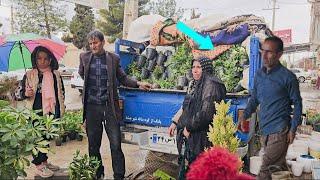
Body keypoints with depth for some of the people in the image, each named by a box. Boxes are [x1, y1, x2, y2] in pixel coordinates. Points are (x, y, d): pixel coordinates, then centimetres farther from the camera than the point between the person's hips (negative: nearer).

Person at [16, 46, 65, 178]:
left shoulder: (56, 74, 5)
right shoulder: (29, 75, -3)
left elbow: (61, 91, 16)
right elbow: (19, 93, -1)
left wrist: (61, 107, 13)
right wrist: (26, 94, -22)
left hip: (52, 112, 4)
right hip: (36, 113, -3)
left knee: (47, 137, 14)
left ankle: (44, 161, 31)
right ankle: (38, 166, 17)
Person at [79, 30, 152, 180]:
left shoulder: (113, 58, 2)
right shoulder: (84, 57, 6)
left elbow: (123, 78, 9)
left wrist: (138, 84, -3)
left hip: (109, 106, -2)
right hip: (92, 107, 2)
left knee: (116, 144, 0)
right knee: (93, 145, 12)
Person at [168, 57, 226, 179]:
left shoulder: (210, 84, -13)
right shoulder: (194, 84, 13)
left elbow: (206, 113, -21)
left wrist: (189, 128, -14)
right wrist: (175, 122, 13)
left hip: (201, 136, -8)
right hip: (190, 134, 8)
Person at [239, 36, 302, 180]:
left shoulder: (288, 77, -9)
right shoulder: (259, 74, 8)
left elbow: (297, 103, -2)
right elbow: (254, 98, 16)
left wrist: (293, 129, -7)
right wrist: (245, 116, 4)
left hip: (279, 131, -6)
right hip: (264, 130, 6)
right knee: (279, 166, 17)